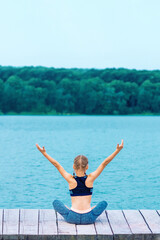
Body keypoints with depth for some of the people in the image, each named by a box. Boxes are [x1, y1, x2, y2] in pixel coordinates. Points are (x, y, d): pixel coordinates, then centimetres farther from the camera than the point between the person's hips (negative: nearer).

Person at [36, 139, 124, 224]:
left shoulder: (71, 180, -2)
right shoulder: (90, 178, -1)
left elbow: (57, 165, 3)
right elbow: (104, 163, 2)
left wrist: (44, 153, 6)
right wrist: (117, 150, 4)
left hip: (72, 218, 0)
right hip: (89, 218, 0)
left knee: (55, 202, 22)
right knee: (104, 203, 24)